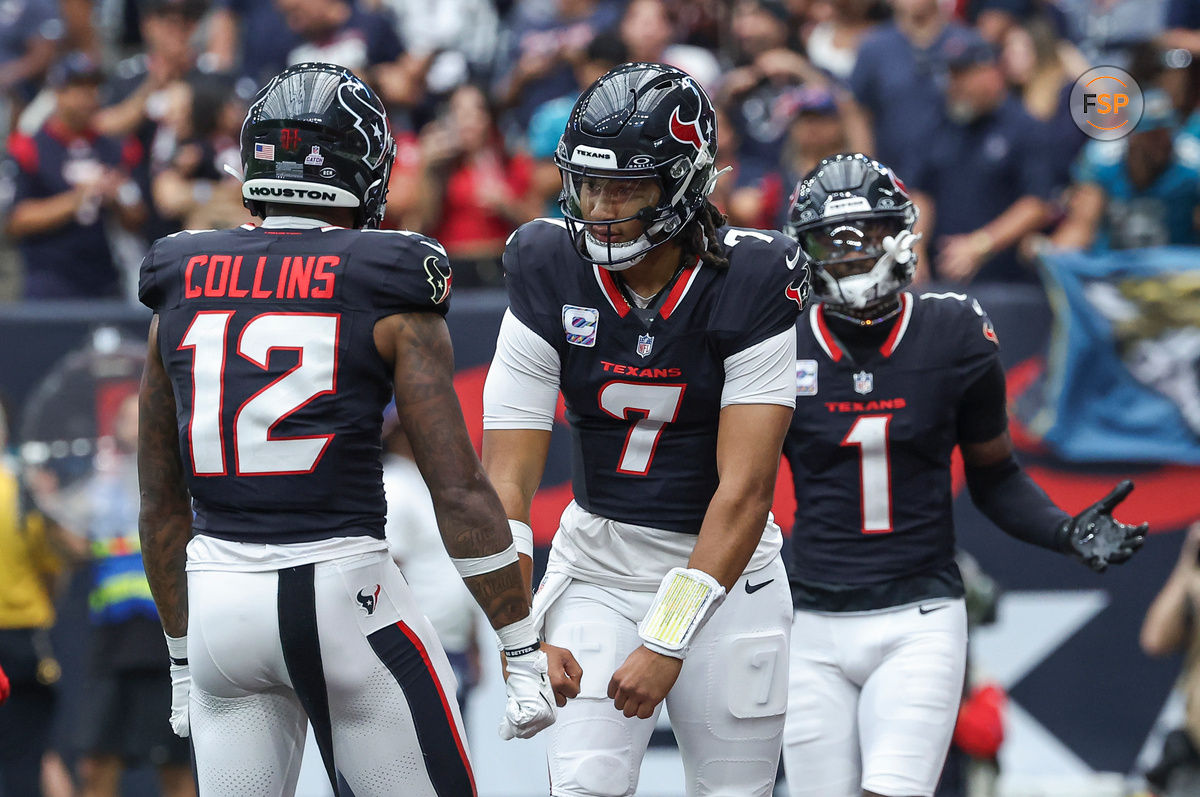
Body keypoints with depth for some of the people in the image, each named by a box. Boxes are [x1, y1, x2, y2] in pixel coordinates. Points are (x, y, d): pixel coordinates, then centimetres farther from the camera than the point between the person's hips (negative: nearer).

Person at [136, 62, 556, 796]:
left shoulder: (183, 294, 9)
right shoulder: (389, 296, -4)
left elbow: (162, 504, 14)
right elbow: (460, 491, -8)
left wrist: (182, 655, 24)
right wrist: (524, 652, -3)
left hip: (217, 598, 4)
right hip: (342, 589, -4)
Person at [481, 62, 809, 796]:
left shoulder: (750, 282, -17)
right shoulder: (550, 274, -11)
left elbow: (744, 490, -20)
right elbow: (507, 479, -11)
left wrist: (668, 641, -25)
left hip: (723, 566, -1)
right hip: (599, 564, 1)